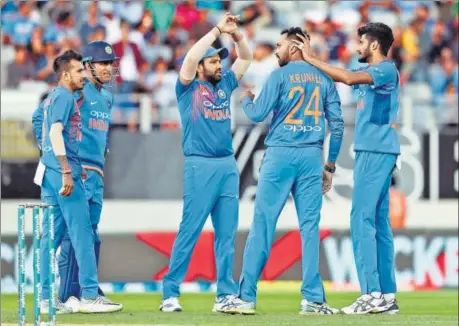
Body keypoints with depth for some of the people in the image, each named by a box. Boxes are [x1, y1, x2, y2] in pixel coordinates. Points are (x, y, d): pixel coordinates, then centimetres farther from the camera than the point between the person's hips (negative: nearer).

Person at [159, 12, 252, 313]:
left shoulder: (225, 85, 17)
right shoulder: (188, 87, 2)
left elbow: (247, 57, 21)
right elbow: (190, 58, -15)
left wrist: (236, 34, 3)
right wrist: (218, 31, -12)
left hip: (228, 165, 6)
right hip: (200, 166, -6)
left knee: (227, 232, 5)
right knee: (190, 230, -8)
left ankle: (226, 294, 9)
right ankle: (170, 293, -5)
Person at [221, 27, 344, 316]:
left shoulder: (280, 75, -2)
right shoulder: (324, 78, 11)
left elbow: (258, 114, -5)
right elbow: (337, 124, 9)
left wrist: (246, 99, 17)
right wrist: (330, 165, 14)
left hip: (281, 154, -4)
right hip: (312, 157, 4)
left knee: (263, 224, -3)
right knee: (310, 226, 4)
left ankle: (247, 297, -4)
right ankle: (313, 299, 0)